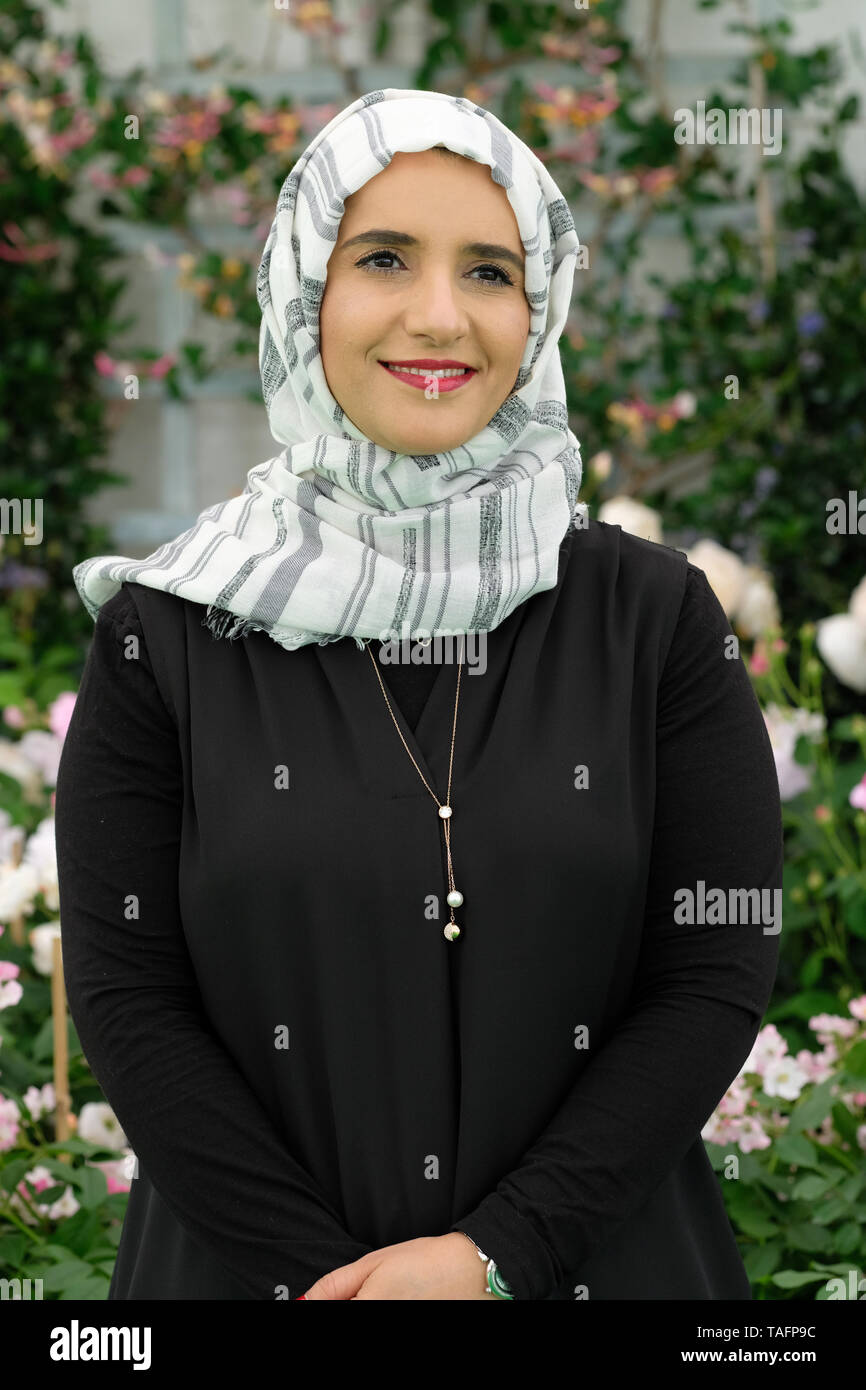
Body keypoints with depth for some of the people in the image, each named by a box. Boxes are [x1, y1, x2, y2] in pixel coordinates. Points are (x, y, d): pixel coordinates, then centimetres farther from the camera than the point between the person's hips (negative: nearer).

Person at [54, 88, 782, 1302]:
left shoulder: (656, 615, -3)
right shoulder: (167, 633, -4)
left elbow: (719, 975, -6)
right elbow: (126, 996, -6)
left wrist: (498, 1252, -14)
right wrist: (325, 1266, -15)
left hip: (596, 1253, 1)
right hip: (254, 1271, 0)